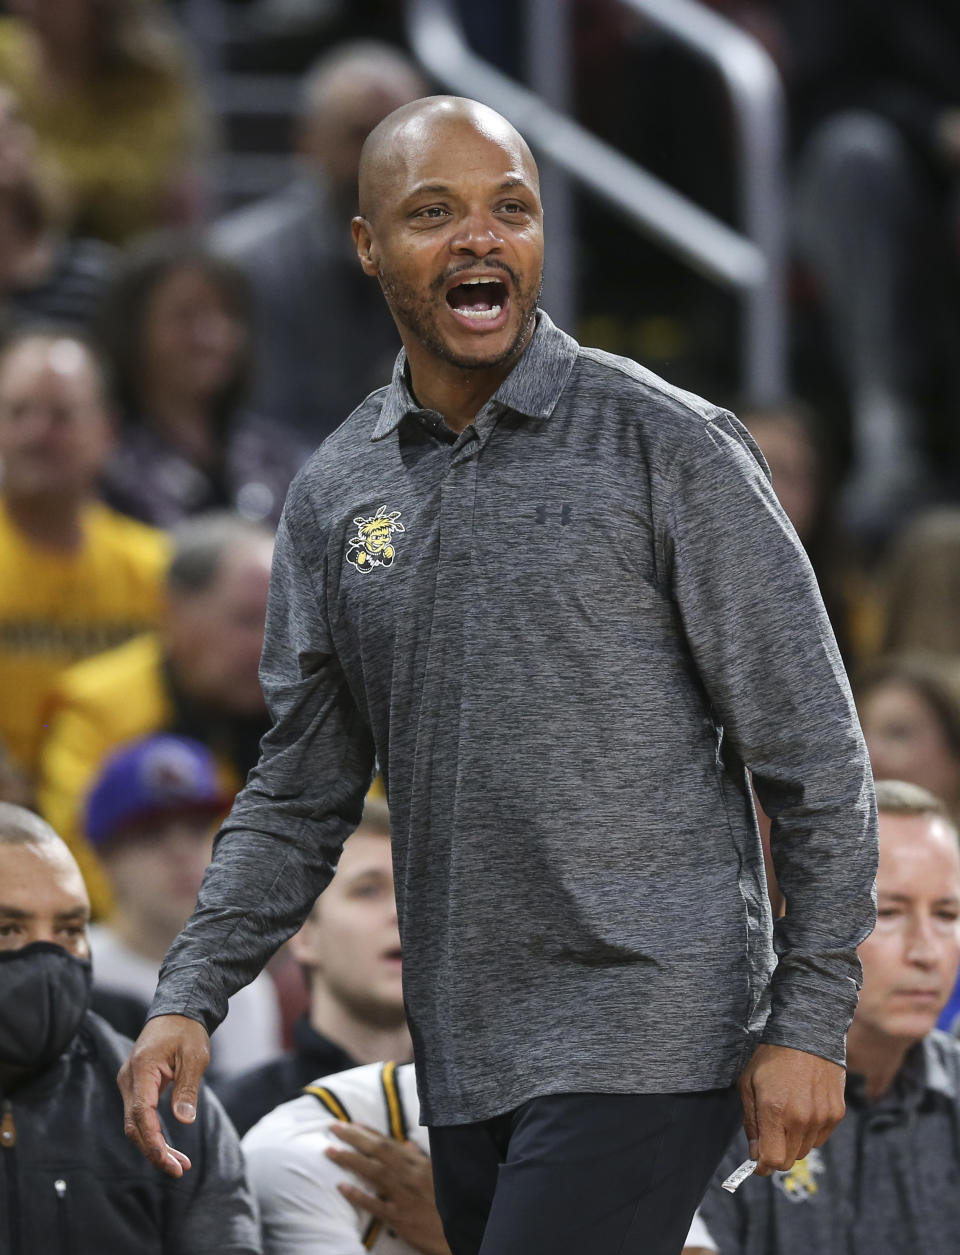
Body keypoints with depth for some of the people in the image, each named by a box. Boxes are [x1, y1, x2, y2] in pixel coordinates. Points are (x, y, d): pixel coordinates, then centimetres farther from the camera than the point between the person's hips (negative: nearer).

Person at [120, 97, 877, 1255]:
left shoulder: (667, 448, -5)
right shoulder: (332, 497, 10)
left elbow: (810, 757, -4)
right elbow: (299, 791, 16)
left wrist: (808, 1023, -8)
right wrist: (190, 996, 3)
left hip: (642, 1034, -6)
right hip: (464, 1056, 6)